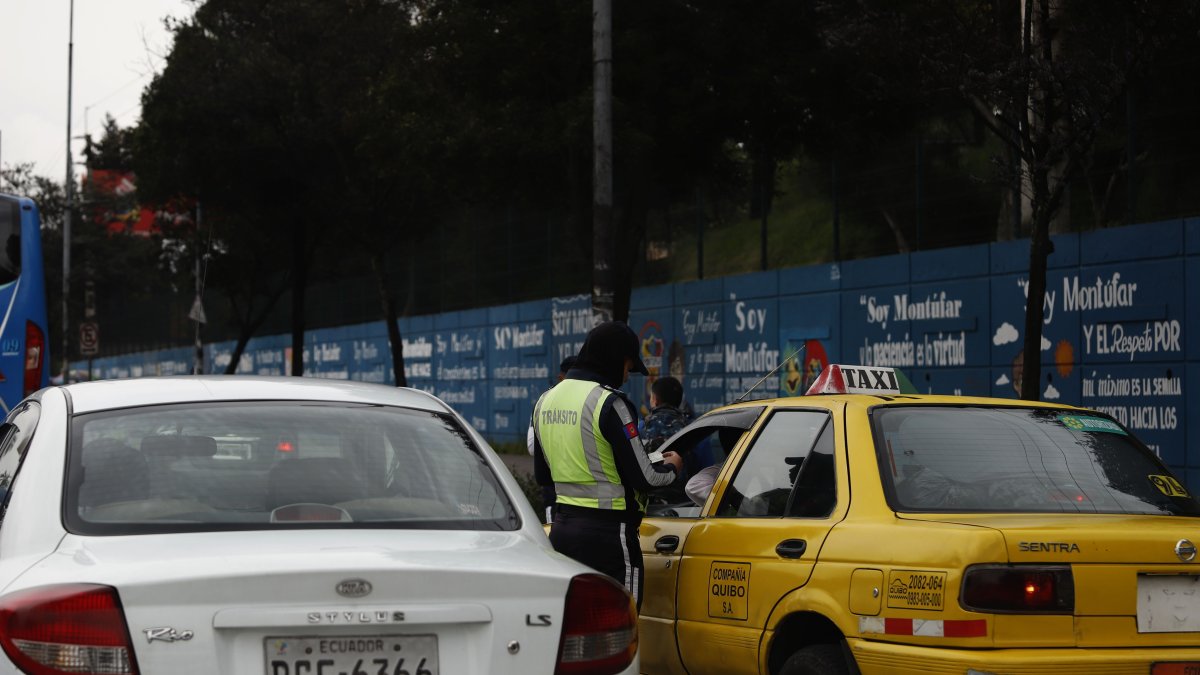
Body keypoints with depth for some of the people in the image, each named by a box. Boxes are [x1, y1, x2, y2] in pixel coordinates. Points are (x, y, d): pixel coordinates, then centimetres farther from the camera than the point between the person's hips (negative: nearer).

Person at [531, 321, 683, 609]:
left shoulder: (546, 401, 11)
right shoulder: (610, 404, -14)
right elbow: (643, 478, -13)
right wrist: (671, 467, 7)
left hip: (561, 528, 8)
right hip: (608, 532, -8)